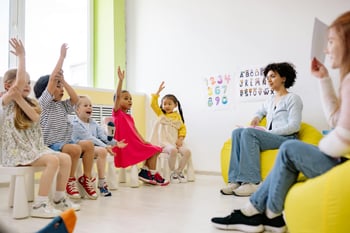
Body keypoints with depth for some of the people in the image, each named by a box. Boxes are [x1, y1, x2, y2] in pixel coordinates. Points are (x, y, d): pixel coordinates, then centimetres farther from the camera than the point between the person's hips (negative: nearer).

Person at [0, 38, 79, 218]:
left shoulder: (30, 102, 15)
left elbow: (35, 117, -9)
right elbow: (19, 82, -23)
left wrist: (19, 98, -15)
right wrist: (21, 56, -18)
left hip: (34, 147, 7)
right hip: (15, 151, -7)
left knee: (66, 158, -11)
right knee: (53, 160, -28)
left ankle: (59, 199, 1)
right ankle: (40, 205, -21)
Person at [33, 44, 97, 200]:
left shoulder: (62, 105, 19)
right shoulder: (44, 102, -2)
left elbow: (75, 99, 2)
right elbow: (52, 78, -11)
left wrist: (63, 80, 6)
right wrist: (62, 56, -9)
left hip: (65, 142, 7)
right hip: (50, 145, -7)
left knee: (88, 144, -16)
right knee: (76, 148, -31)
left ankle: (86, 179, -7)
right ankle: (70, 181, -11)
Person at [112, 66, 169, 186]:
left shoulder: (130, 117, 18)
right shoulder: (117, 112, -4)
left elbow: (135, 131, 15)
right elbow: (117, 95, -18)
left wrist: (143, 141, 2)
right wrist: (121, 80, -27)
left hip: (134, 144, 8)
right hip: (125, 146, -8)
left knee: (154, 150, 7)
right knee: (153, 151, -7)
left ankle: (145, 171, 8)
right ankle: (153, 175, 4)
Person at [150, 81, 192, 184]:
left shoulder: (177, 116, 15)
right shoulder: (160, 114, 12)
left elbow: (182, 128, 12)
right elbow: (153, 104, 0)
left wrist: (180, 139, -5)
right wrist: (158, 92, -5)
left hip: (175, 142, 3)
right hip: (163, 142, -3)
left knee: (187, 151, -23)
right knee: (173, 150, -35)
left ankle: (178, 171, -1)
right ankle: (172, 173, -13)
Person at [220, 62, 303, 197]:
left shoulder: (293, 98, 0)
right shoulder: (270, 100, 21)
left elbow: (294, 126, -11)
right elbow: (261, 111, 41)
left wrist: (268, 131, -16)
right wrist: (256, 118, 16)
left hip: (286, 139, -7)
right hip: (269, 137, 7)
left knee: (249, 132, -29)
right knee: (237, 132, -14)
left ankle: (252, 182, -33)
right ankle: (236, 180, -23)